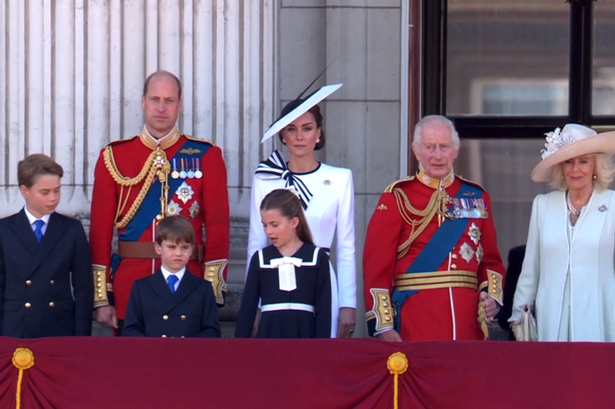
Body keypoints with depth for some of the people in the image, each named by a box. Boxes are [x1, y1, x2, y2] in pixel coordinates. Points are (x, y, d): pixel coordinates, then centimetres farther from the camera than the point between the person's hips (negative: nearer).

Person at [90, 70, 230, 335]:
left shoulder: (206, 157, 3)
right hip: (130, 287, 1)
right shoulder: (114, 157, 5)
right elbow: (100, 229, 4)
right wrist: (101, 298, -2)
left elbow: (218, 226, -2)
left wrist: (213, 293, -10)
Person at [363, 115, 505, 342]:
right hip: (415, 321, -3)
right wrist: (382, 326, -12)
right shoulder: (397, 198, 0)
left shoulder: (477, 197, 12)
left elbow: (491, 259, 15)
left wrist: (492, 295, -5)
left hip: (468, 319, 4)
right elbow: (377, 265, -5)